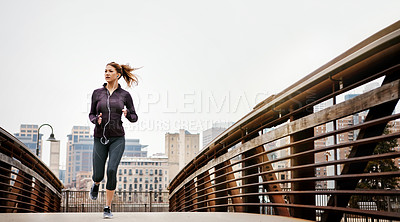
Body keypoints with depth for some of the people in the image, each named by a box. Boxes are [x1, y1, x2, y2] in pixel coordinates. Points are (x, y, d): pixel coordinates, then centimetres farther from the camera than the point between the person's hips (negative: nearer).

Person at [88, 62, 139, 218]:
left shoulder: (125, 95, 0)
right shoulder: (97, 93, 3)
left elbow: (134, 118, 5)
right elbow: (91, 114, 9)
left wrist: (127, 113, -17)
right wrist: (96, 120, -13)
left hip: (117, 138, -1)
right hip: (100, 139, 2)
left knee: (112, 171, -19)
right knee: (98, 175, 4)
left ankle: (108, 208, -3)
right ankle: (96, 184, 45)